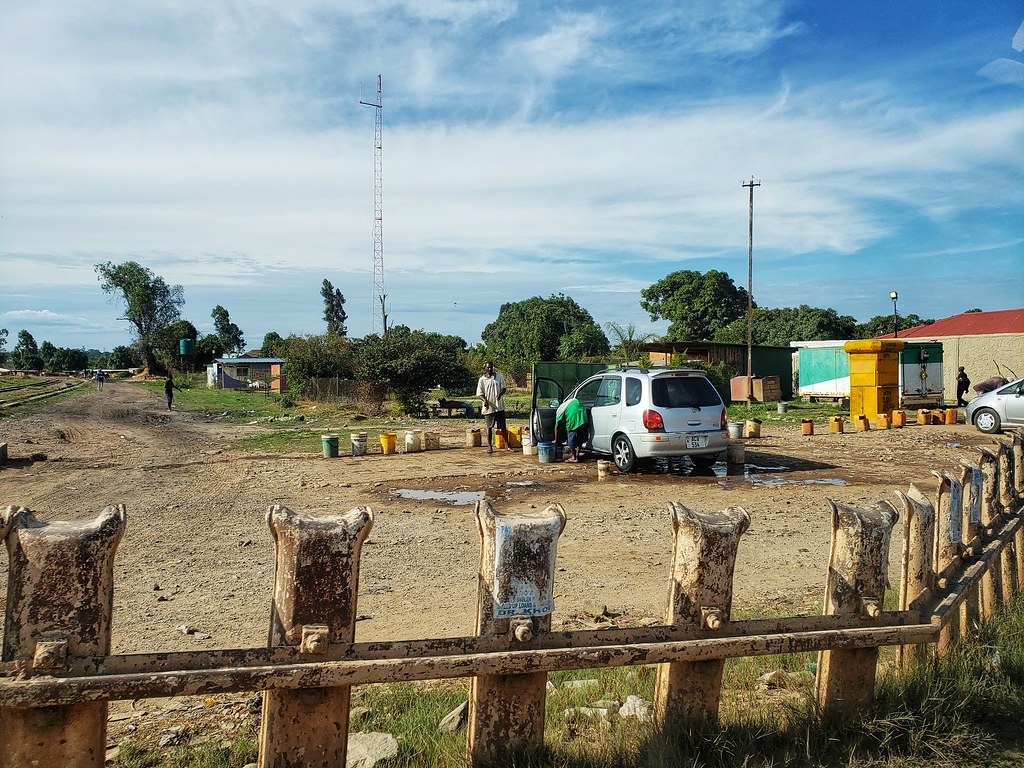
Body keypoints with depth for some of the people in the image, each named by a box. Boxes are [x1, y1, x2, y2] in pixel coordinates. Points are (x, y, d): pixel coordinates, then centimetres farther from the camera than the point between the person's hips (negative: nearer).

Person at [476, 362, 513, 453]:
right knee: (489, 427, 4)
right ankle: (489, 446, 11)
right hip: (488, 407, -1)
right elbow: (479, 394, 0)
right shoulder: (482, 379, 1)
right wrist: (485, 400, -20)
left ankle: (507, 444, 15)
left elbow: (503, 388, 4)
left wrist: (500, 394, -20)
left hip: (499, 406, 1)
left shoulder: (499, 377, 5)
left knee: (503, 427, 5)